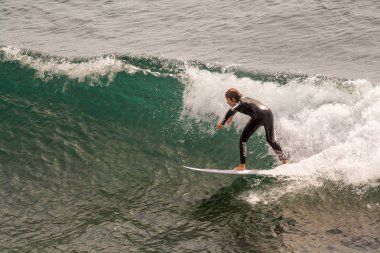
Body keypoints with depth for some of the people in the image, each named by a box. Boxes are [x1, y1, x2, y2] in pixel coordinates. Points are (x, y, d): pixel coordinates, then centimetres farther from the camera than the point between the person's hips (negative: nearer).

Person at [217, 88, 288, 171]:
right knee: (271, 140, 26)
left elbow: (231, 110, -18)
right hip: (268, 112, 8)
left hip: (259, 115, -8)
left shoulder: (239, 103, 6)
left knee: (243, 139, 0)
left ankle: (242, 166, -6)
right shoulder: (244, 98, 28)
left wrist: (222, 123, -12)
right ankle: (284, 161, 28)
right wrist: (231, 116, 61)